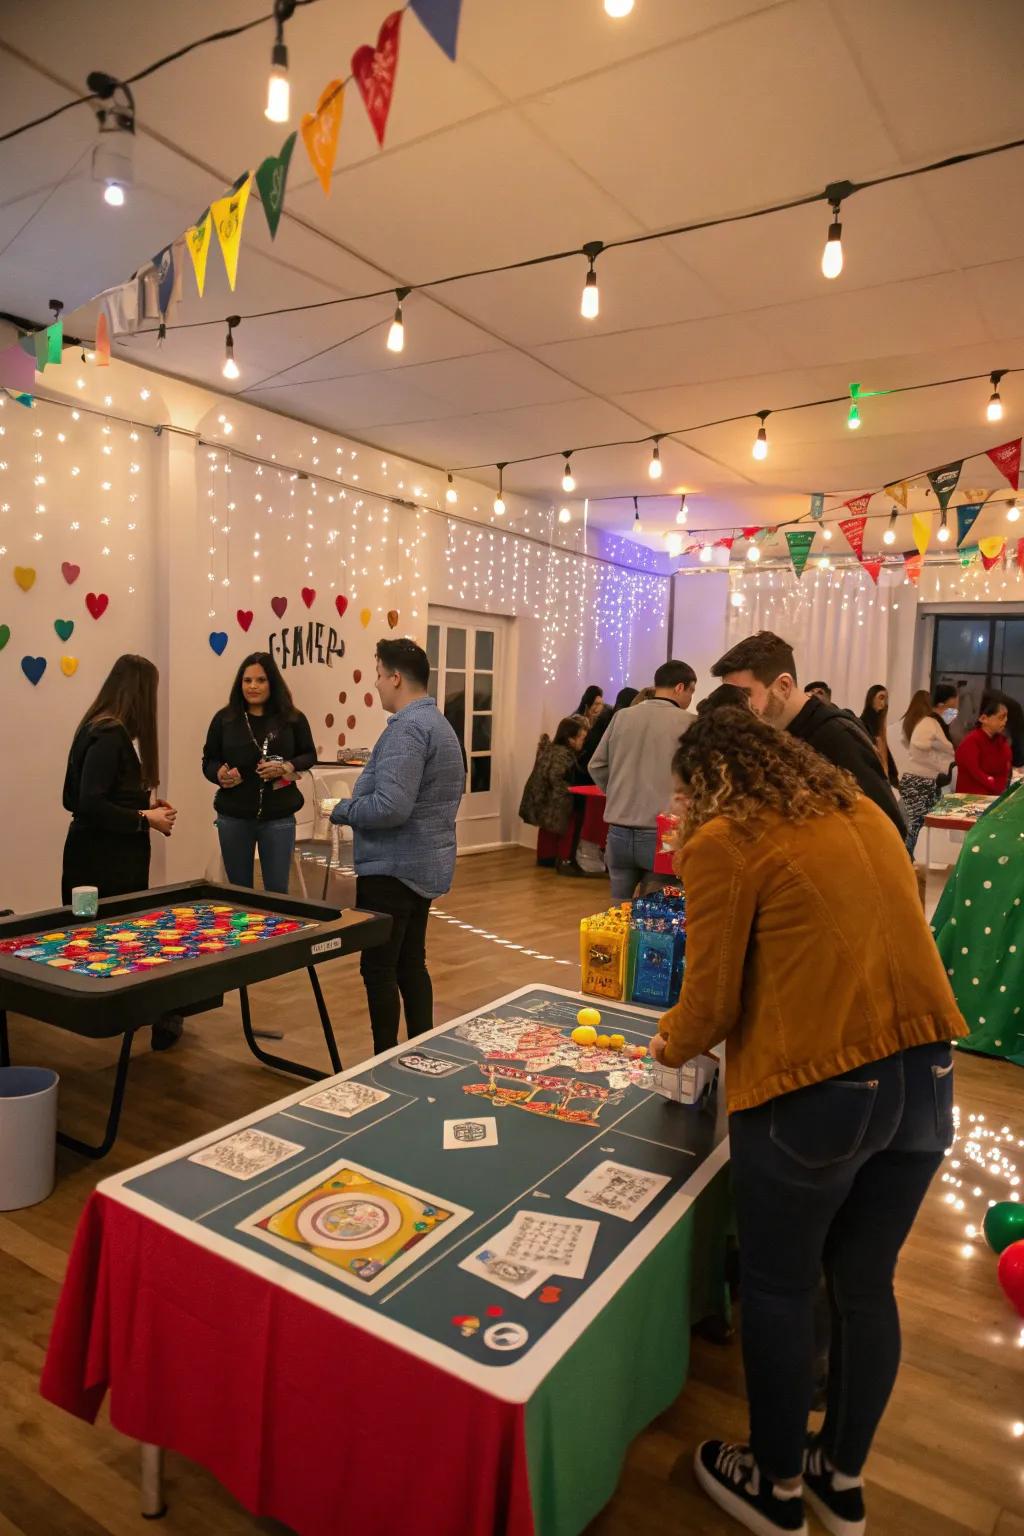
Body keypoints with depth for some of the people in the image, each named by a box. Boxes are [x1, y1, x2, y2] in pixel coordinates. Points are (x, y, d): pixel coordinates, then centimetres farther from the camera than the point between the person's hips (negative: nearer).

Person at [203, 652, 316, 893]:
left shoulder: (293, 719, -1)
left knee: (277, 892, 6)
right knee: (238, 891, 13)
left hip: (278, 818, -1)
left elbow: (309, 755, 9)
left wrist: (287, 767, -12)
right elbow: (208, 760, 7)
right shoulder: (224, 719, 0)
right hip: (233, 817, 1)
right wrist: (219, 774, -15)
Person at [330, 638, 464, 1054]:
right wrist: (356, 804, 14)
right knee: (411, 964, 17)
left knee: (379, 969, 1)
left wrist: (343, 810, -12)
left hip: (392, 869, -10)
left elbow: (390, 807, -29)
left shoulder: (407, 728, -19)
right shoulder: (441, 725, 13)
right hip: (426, 865, 10)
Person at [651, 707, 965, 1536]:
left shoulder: (721, 842, -8)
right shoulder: (861, 810, 11)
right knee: (866, 1284, 23)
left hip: (815, 1088, -6)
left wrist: (669, 1045, 14)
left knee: (778, 1287, 16)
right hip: (927, 1073, 7)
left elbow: (712, 1002, -7)